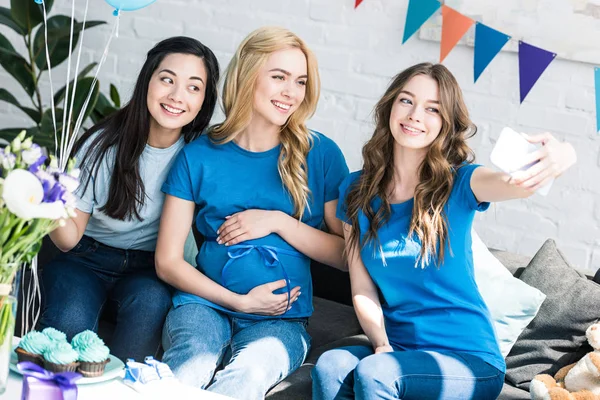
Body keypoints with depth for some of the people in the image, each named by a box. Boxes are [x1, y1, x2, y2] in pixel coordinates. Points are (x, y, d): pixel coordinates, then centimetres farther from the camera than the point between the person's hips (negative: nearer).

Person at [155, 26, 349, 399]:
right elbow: (168, 262, 4)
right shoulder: (199, 155, 4)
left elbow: (345, 253, 3)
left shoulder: (321, 154, 4)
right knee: (192, 367, -36)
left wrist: (277, 221, -9)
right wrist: (240, 301, -7)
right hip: (206, 303, 0)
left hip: (282, 320, 1)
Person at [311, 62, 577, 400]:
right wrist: (382, 344, -15)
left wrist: (559, 158, -50)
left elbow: (514, 182, -28)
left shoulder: (459, 183, -5)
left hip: (467, 359, -3)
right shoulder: (357, 191, 4)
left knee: (372, 373, -29)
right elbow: (363, 292, 3)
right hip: (394, 347, 3)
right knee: (329, 367, -27)